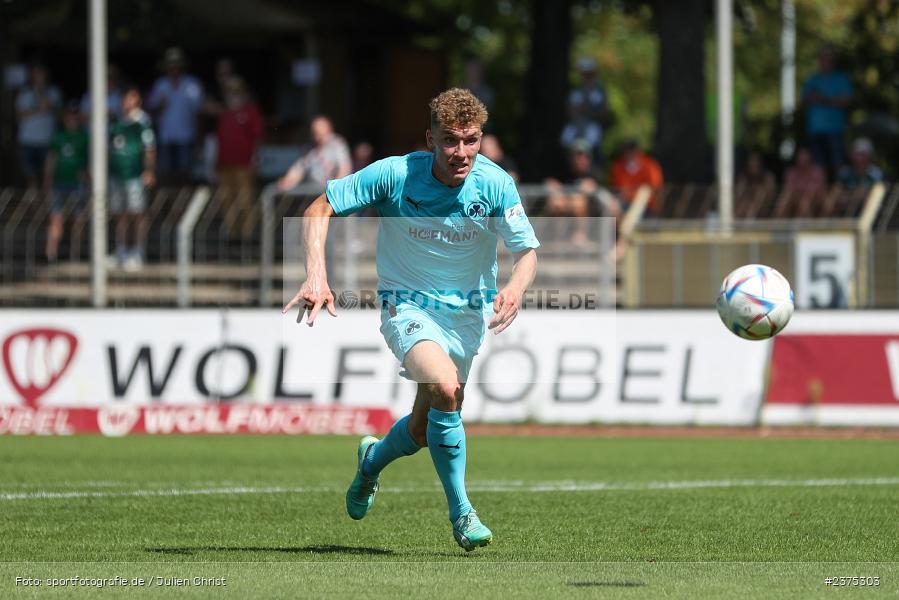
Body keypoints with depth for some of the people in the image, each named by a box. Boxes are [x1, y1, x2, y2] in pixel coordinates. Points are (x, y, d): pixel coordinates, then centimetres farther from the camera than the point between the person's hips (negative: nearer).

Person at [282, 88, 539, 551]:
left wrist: (515, 288, -35)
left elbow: (527, 251, -12)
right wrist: (316, 276, -26)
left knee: (424, 430, 10)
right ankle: (460, 513, -18)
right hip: (408, 305, -3)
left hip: (468, 312, 3)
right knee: (446, 389, -31)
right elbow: (319, 209, -12)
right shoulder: (394, 175, -19)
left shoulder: (495, 184, -16)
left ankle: (373, 460, 47)